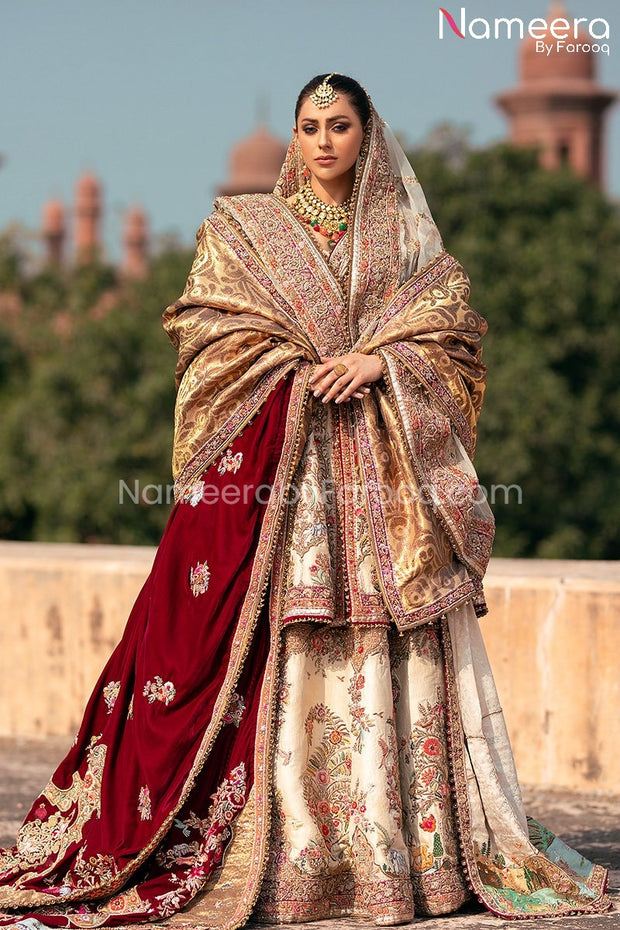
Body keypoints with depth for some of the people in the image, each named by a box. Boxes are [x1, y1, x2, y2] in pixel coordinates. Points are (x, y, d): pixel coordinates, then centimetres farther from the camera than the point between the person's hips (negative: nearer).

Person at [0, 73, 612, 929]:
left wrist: (376, 360, -11)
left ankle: (420, 845, -1)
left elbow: (451, 330, 7)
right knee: (269, 634, -11)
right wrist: (304, 367, -8)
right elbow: (207, 324, 4)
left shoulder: (405, 236, 14)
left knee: (392, 641, -4)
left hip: (381, 469, 1)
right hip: (271, 457, -1)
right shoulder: (244, 228, 12)